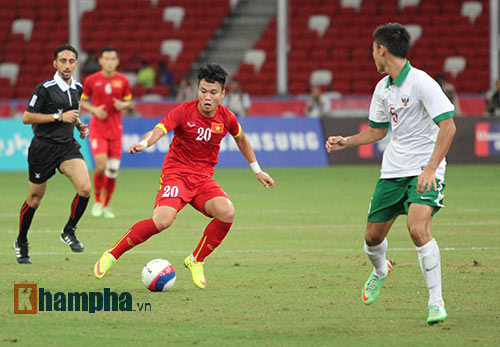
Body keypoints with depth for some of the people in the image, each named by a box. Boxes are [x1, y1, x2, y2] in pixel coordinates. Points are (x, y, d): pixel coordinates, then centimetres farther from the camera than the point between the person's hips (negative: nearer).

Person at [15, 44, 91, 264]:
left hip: (68, 146, 5)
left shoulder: (77, 88, 8)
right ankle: (21, 243, 27)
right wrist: (59, 117, -18)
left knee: (85, 188, -18)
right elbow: (26, 117, -14)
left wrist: (79, 125, 7)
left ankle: (69, 232, 3)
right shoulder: (45, 88, -13)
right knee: (34, 200, 6)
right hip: (43, 147, -5)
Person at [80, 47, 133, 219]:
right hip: (97, 128, -2)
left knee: (113, 170, 2)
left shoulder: (122, 80, 2)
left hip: (115, 130, 2)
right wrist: (94, 110, -10)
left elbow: (129, 102, 13)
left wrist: (123, 105, -10)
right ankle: (97, 201, 3)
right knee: (101, 165, -19)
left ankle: (106, 206, 20)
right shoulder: (91, 80, -2)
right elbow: (82, 101, 9)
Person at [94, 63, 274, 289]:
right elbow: (158, 130, -24)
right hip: (176, 173, -4)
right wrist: (144, 143, -47)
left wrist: (257, 170, 29)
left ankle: (196, 261, -3)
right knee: (163, 220, -29)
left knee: (227, 213, -25)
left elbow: (241, 139, 23)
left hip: (203, 178, 4)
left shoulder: (226, 118, 2)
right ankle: (112, 255, -11)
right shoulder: (185, 111, -10)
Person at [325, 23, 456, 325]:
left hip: (424, 171, -7)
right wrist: (345, 142, 10)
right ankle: (380, 270, 47)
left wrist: (431, 167, -30)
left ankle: (436, 301, -17)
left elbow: (448, 125, -22)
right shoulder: (383, 88, 9)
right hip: (393, 171, 7)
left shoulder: (421, 82, -16)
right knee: (373, 237, 11)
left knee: (418, 228, -27)